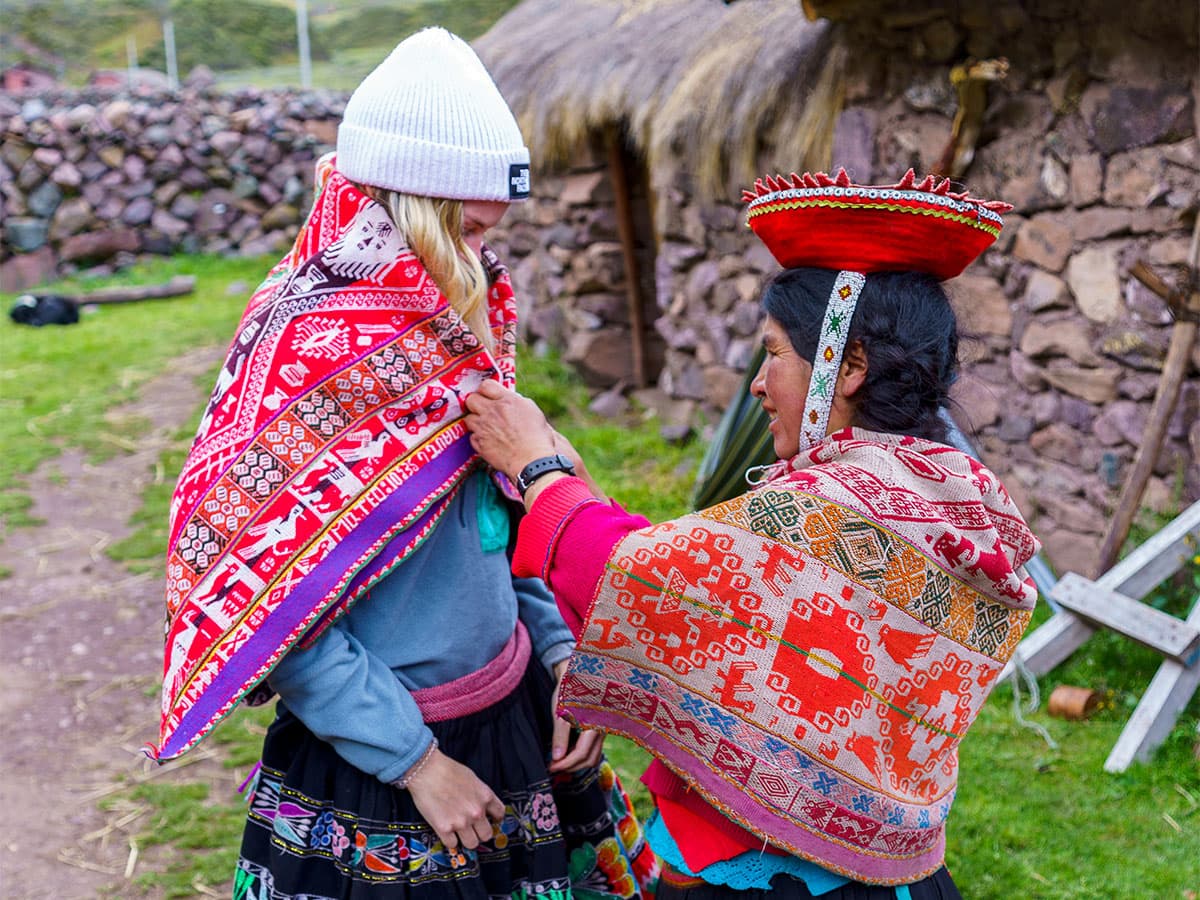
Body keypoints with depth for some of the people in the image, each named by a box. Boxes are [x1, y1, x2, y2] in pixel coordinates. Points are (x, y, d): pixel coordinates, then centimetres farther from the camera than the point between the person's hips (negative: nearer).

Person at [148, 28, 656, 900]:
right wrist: (413, 759, -17)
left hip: (517, 712, 7)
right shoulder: (310, 358, -20)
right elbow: (261, 601, -20)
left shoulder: (455, 331, 2)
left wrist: (558, 648, 1)